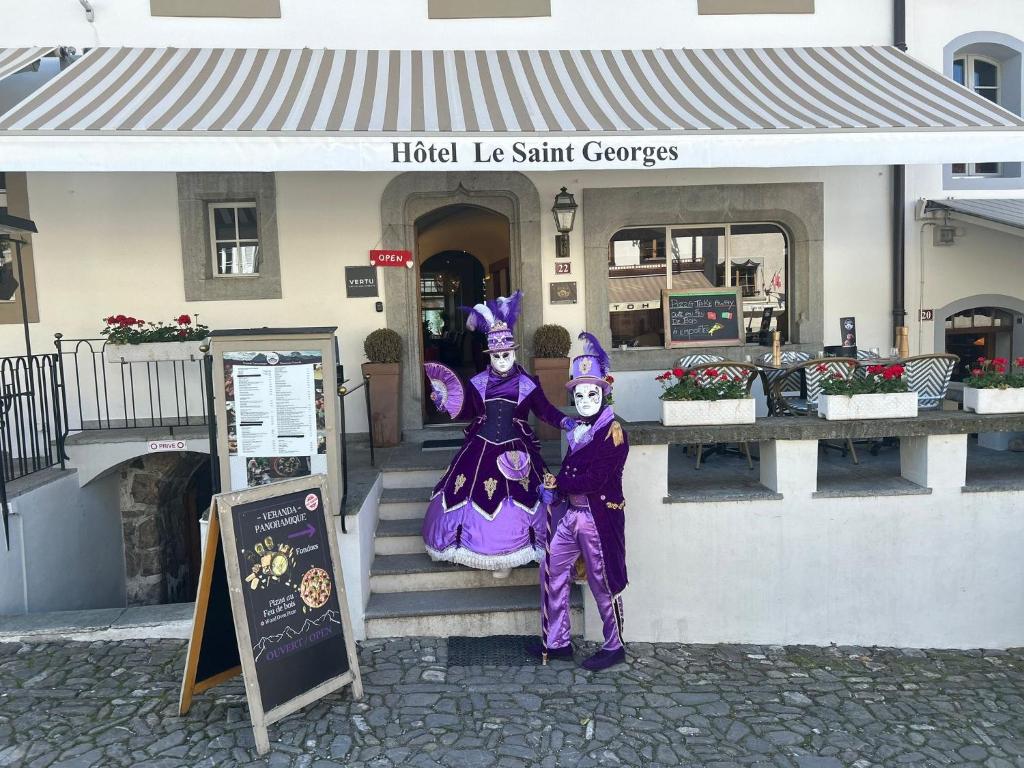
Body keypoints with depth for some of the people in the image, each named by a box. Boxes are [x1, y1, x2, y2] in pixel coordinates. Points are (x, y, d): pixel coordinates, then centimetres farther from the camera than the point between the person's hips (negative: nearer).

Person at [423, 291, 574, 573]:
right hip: (481, 449, 2)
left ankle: (505, 554, 20)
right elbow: (465, 412, 9)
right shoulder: (477, 383, 2)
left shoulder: (527, 384, -3)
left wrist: (566, 422, -16)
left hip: (515, 451, -2)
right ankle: (480, 549, 26)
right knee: (477, 498, 5)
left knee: (515, 503, 2)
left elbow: (546, 411, -1)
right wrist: (444, 402, -5)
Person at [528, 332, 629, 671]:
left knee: (603, 582, 4)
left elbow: (593, 480, -22)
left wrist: (558, 484, -11)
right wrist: (553, 491, -6)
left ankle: (614, 647, 23)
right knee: (551, 570, 11)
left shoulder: (614, 432, -15)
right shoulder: (580, 430, 11)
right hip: (570, 513, 8)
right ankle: (557, 641, 25)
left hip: (599, 518, -8)